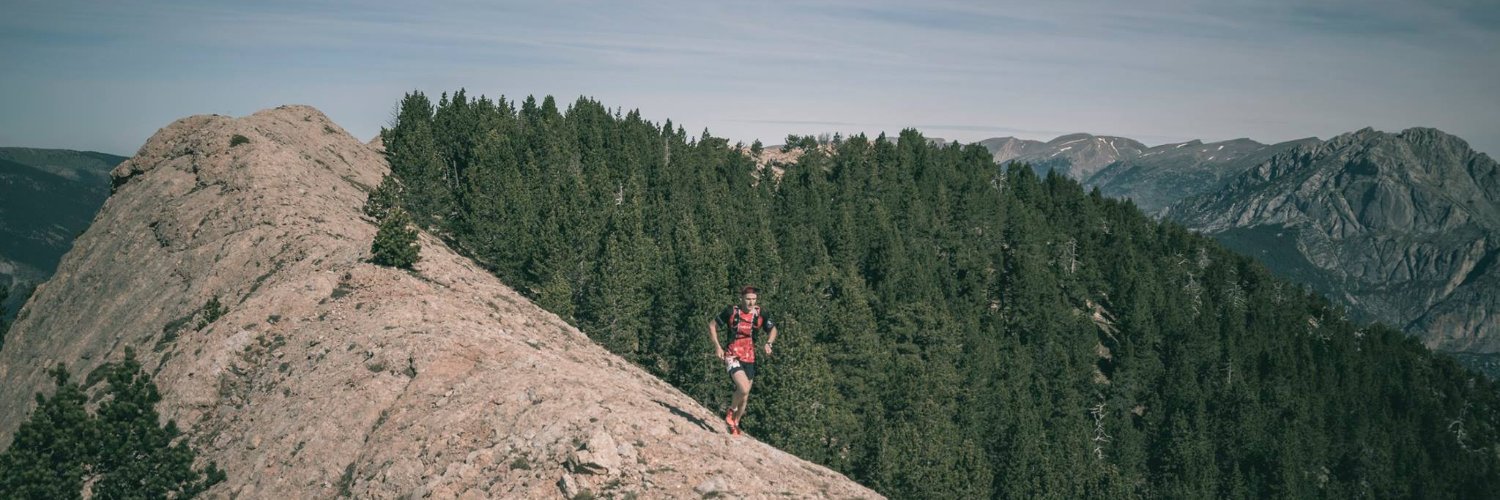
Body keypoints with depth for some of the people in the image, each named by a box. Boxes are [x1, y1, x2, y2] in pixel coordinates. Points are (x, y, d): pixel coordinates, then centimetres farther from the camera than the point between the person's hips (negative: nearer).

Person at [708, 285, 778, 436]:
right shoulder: (731, 311, -10)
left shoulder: (761, 314, -3)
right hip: (732, 357, -4)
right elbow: (712, 325, 1)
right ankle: (731, 411, 6)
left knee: (744, 397, 11)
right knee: (744, 389, -24)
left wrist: (769, 343, -6)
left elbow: (772, 329, 13)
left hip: (749, 358, 4)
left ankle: (735, 425, 34)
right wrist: (717, 346, -7)